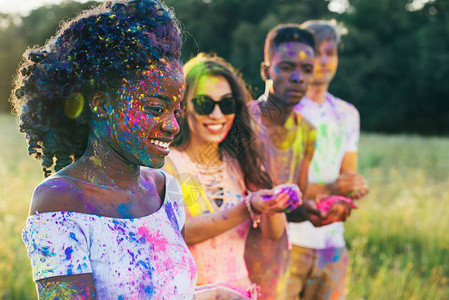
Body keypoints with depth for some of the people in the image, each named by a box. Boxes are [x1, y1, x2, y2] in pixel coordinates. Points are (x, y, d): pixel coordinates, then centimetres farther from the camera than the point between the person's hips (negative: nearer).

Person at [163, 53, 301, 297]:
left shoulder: (240, 162, 8)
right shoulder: (166, 163, -5)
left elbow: (273, 232, 2)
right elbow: (182, 232, -17)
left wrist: (272, 207, -18)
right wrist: (247, 209, -26)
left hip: (239, 289, 4)